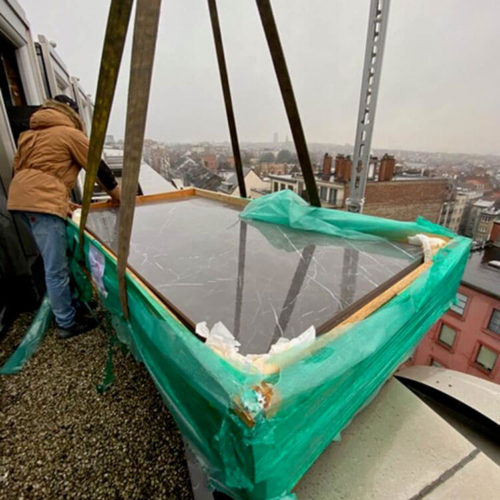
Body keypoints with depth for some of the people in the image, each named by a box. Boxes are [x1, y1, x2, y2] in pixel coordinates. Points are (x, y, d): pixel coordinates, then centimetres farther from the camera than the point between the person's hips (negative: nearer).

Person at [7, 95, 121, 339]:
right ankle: (68, 323, 7)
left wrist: (61, 202, 24)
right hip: (42, 202, -9)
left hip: (20, 197, 9)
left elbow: (19, 167, 25)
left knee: (52, 264, 17)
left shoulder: (31, 134, 26)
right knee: (56, 269, -3)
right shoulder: (70, 133, 3)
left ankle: (65, 307, 28)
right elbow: (99, 168, 2)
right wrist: (120, 198, 14)